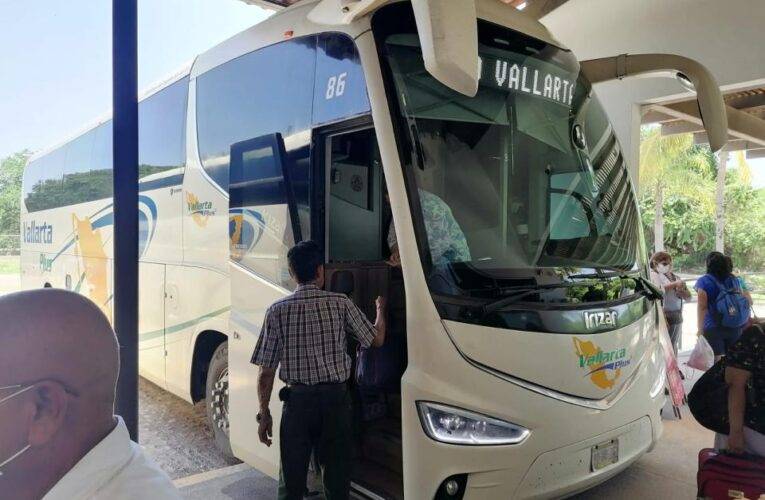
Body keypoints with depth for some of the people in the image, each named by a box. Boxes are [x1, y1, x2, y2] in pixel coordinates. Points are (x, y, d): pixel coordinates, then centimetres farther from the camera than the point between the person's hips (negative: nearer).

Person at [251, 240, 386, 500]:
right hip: (336, 399, 0)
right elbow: (377, 339, 4)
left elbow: (266, 372, -4)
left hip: (297, 400, 0)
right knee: (337, 474, 13)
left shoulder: (277, 310, -5)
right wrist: (381, 309, 22)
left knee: (292, 478, 13)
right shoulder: (340, 304, -6)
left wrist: (264, 414, 6)